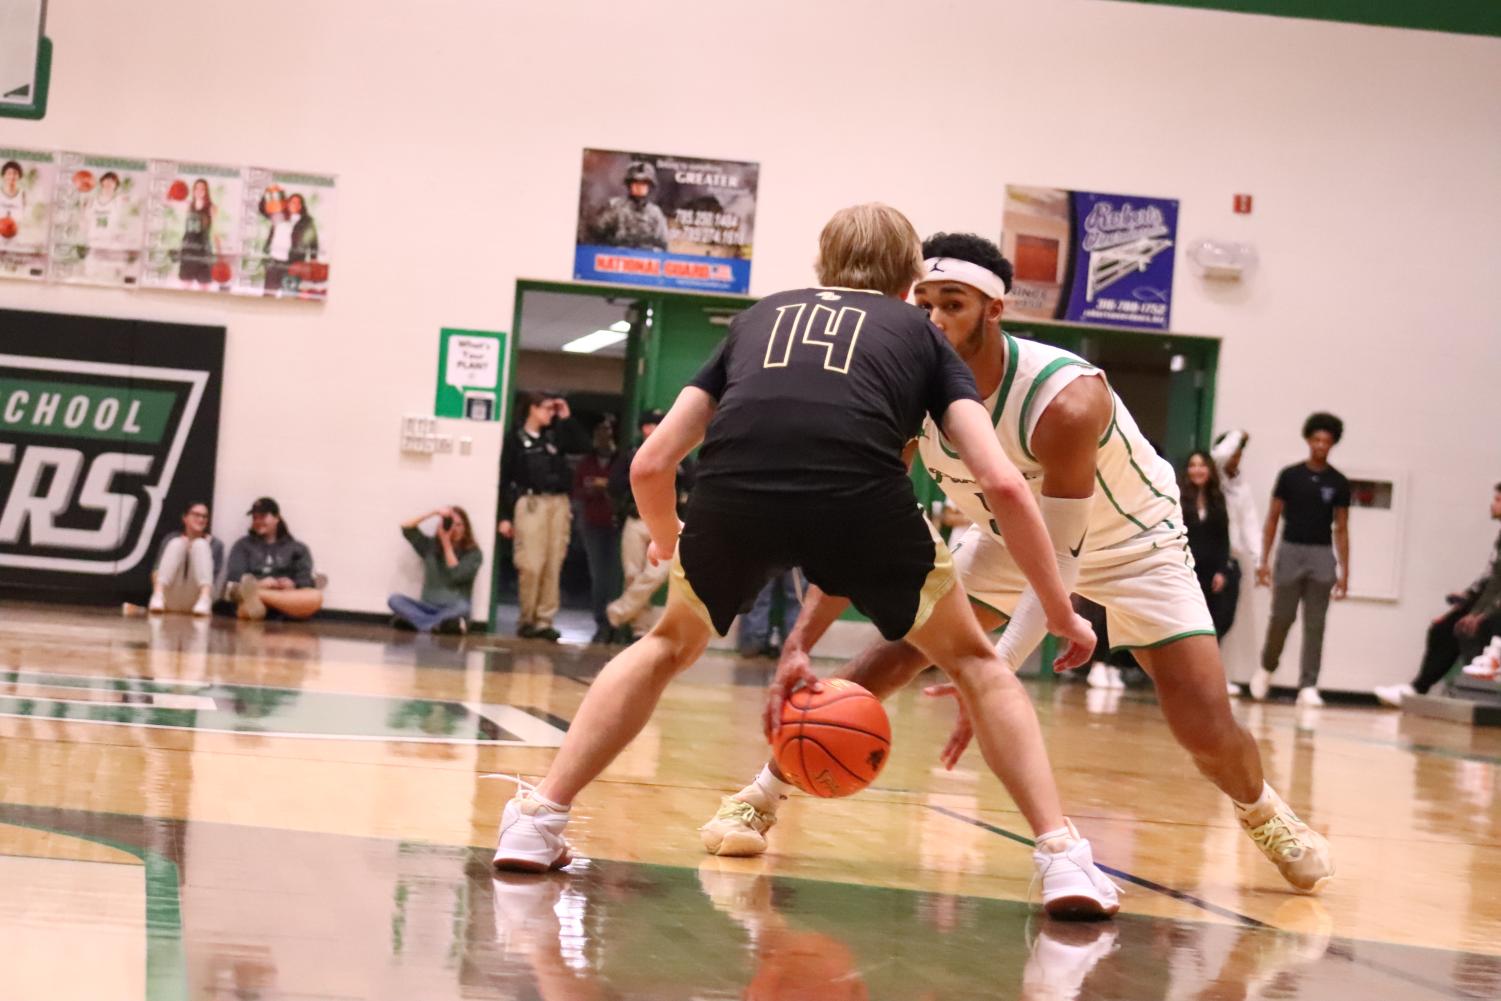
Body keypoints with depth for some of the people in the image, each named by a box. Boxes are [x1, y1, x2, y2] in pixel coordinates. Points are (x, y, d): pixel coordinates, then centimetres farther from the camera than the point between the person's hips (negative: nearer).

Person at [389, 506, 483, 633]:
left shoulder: (473, 553, 1)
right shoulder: (430, 546, 10)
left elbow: (457, 575, -14)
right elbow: (406, 527, 0)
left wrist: (447, 544, -9)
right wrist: (434, 513, -6)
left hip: (452, 609, -3)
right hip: (428, 608, 3)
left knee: (462, 607, -39)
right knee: (394, 600, -23)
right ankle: (441, 623, -37)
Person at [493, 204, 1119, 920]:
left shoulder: (759, 318, 35)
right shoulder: (920, 334, 29)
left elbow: (651, 464, 31)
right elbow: (1001, 483, 16)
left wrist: (667, 542, 52)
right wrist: (1060, 613, 24)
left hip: (730, 492, 2)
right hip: (862, 498, -2)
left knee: (670, 644, 32)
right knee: (972, 661, 23)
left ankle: (538, 817, 25)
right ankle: (1061, 854, 11)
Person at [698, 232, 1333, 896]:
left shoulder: (1066, 400, -39)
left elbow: (1059, 562, -37)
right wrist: (799, 643, -33)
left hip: (1132, 540, -4)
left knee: (1206, 727, -14)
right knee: (893, 655, -13)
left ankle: (1263, 812, 20)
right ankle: (761, 798, -1)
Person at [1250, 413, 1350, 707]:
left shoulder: (1338, 482, 4)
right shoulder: (1290, 475, 2)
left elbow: (1341, 528, 6)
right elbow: (1273, 519, 5)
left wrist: (1344, 572, 1)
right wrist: (1264, 561, -1)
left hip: (1322, 556, 1)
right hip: (1290, 551, -1)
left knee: (1314, 625, -2)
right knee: (1281, 618, 1)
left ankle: (1308, 686, 0)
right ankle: (1266, 669, 26)